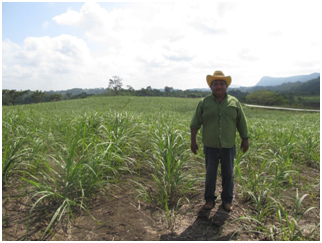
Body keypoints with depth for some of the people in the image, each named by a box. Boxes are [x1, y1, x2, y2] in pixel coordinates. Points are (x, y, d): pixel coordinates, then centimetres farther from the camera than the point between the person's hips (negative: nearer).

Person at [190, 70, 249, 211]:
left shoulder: (234, 102, 4)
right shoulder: (204, 103, 1)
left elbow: (242, 123, 8)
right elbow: (195, 123, 1)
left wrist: (245, 140, 6)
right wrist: (193, 140, -4)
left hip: (228, 146, 1)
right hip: (210, 146, -1)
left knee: (228, 174, 10)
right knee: (210, 173, 8)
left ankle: (227, 200, 26)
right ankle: (209, 199, 24)